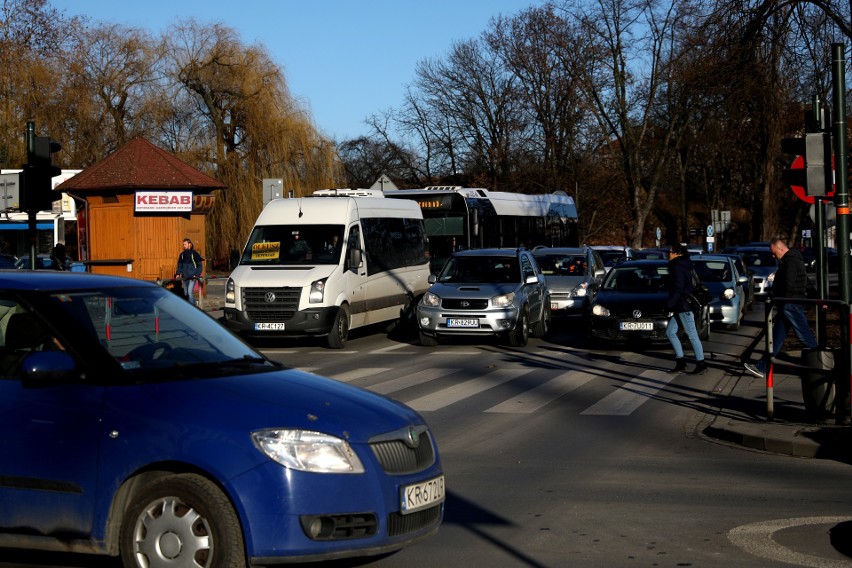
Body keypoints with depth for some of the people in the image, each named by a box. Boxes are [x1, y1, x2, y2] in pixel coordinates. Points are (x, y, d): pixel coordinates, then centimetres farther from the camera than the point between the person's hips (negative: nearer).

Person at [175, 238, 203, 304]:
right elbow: (179, 265, 18)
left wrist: (197, 275, -13)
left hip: (192, 277, -6)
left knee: (190, 291, -18)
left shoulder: (194, 253, -4)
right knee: (185, 293, 8)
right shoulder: (182, 255, 11)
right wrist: (178, 274, 2)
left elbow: (200, 266, -3)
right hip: (185, 277, 6)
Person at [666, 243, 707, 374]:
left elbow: (678, 289, -21)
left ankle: (701, 364, -2)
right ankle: (680, 362, 13)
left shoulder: (678, 268, -15)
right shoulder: (683, 266, 16)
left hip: (684, 306, -11)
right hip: (679, 306, 11)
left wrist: (669, 304, -19)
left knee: (692, 335, -6)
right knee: (670, 332, 11)